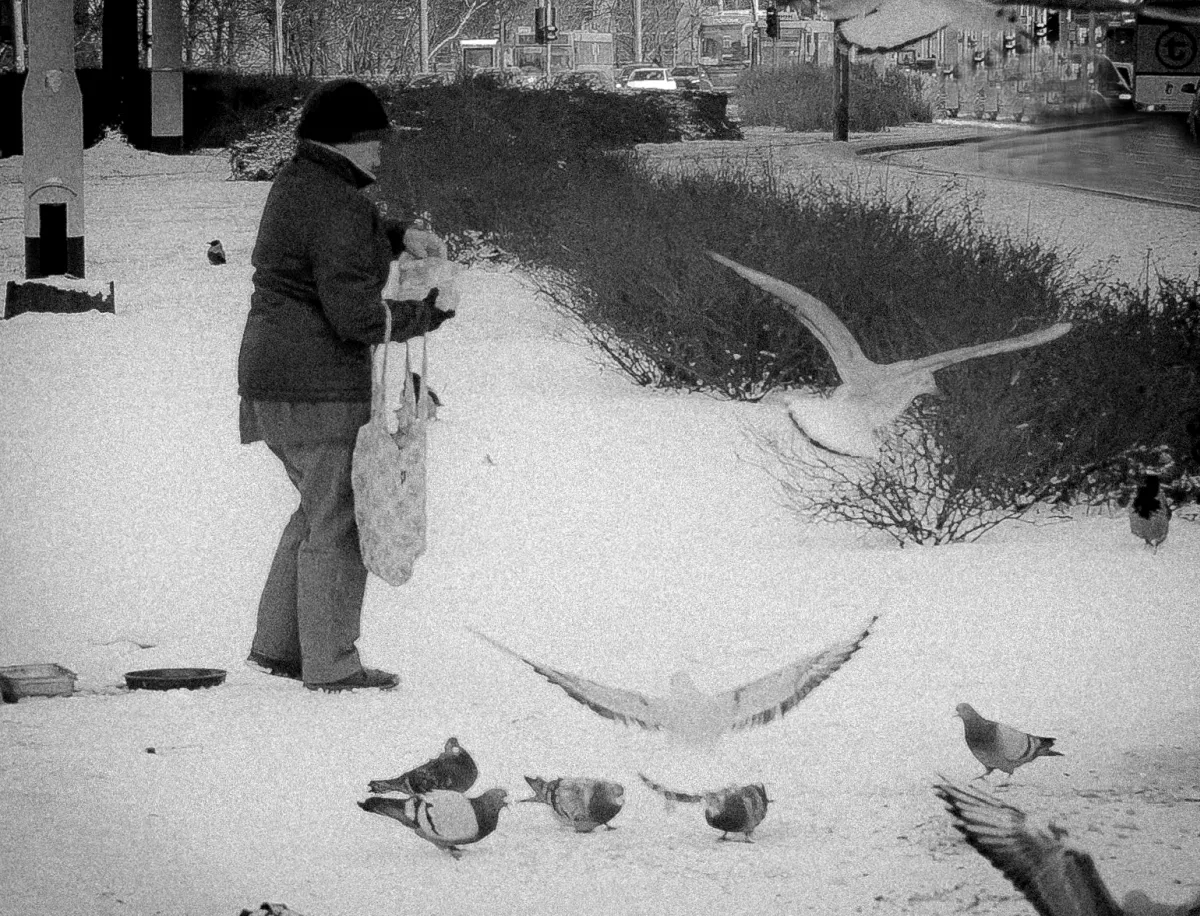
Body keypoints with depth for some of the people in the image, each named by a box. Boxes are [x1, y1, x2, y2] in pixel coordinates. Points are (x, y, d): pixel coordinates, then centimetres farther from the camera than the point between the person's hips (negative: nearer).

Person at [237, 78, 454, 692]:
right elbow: (358, 317, -22)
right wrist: (430, 309, -8)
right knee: (338, 524, 0)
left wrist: (402, 235, 16)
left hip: (270, 377, 10)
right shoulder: (337, 206, -18)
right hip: (321, 385, -10)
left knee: (322, 511, 20)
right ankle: (331, 665, 4)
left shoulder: (297, 181, 12)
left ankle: (275, 646, 19)